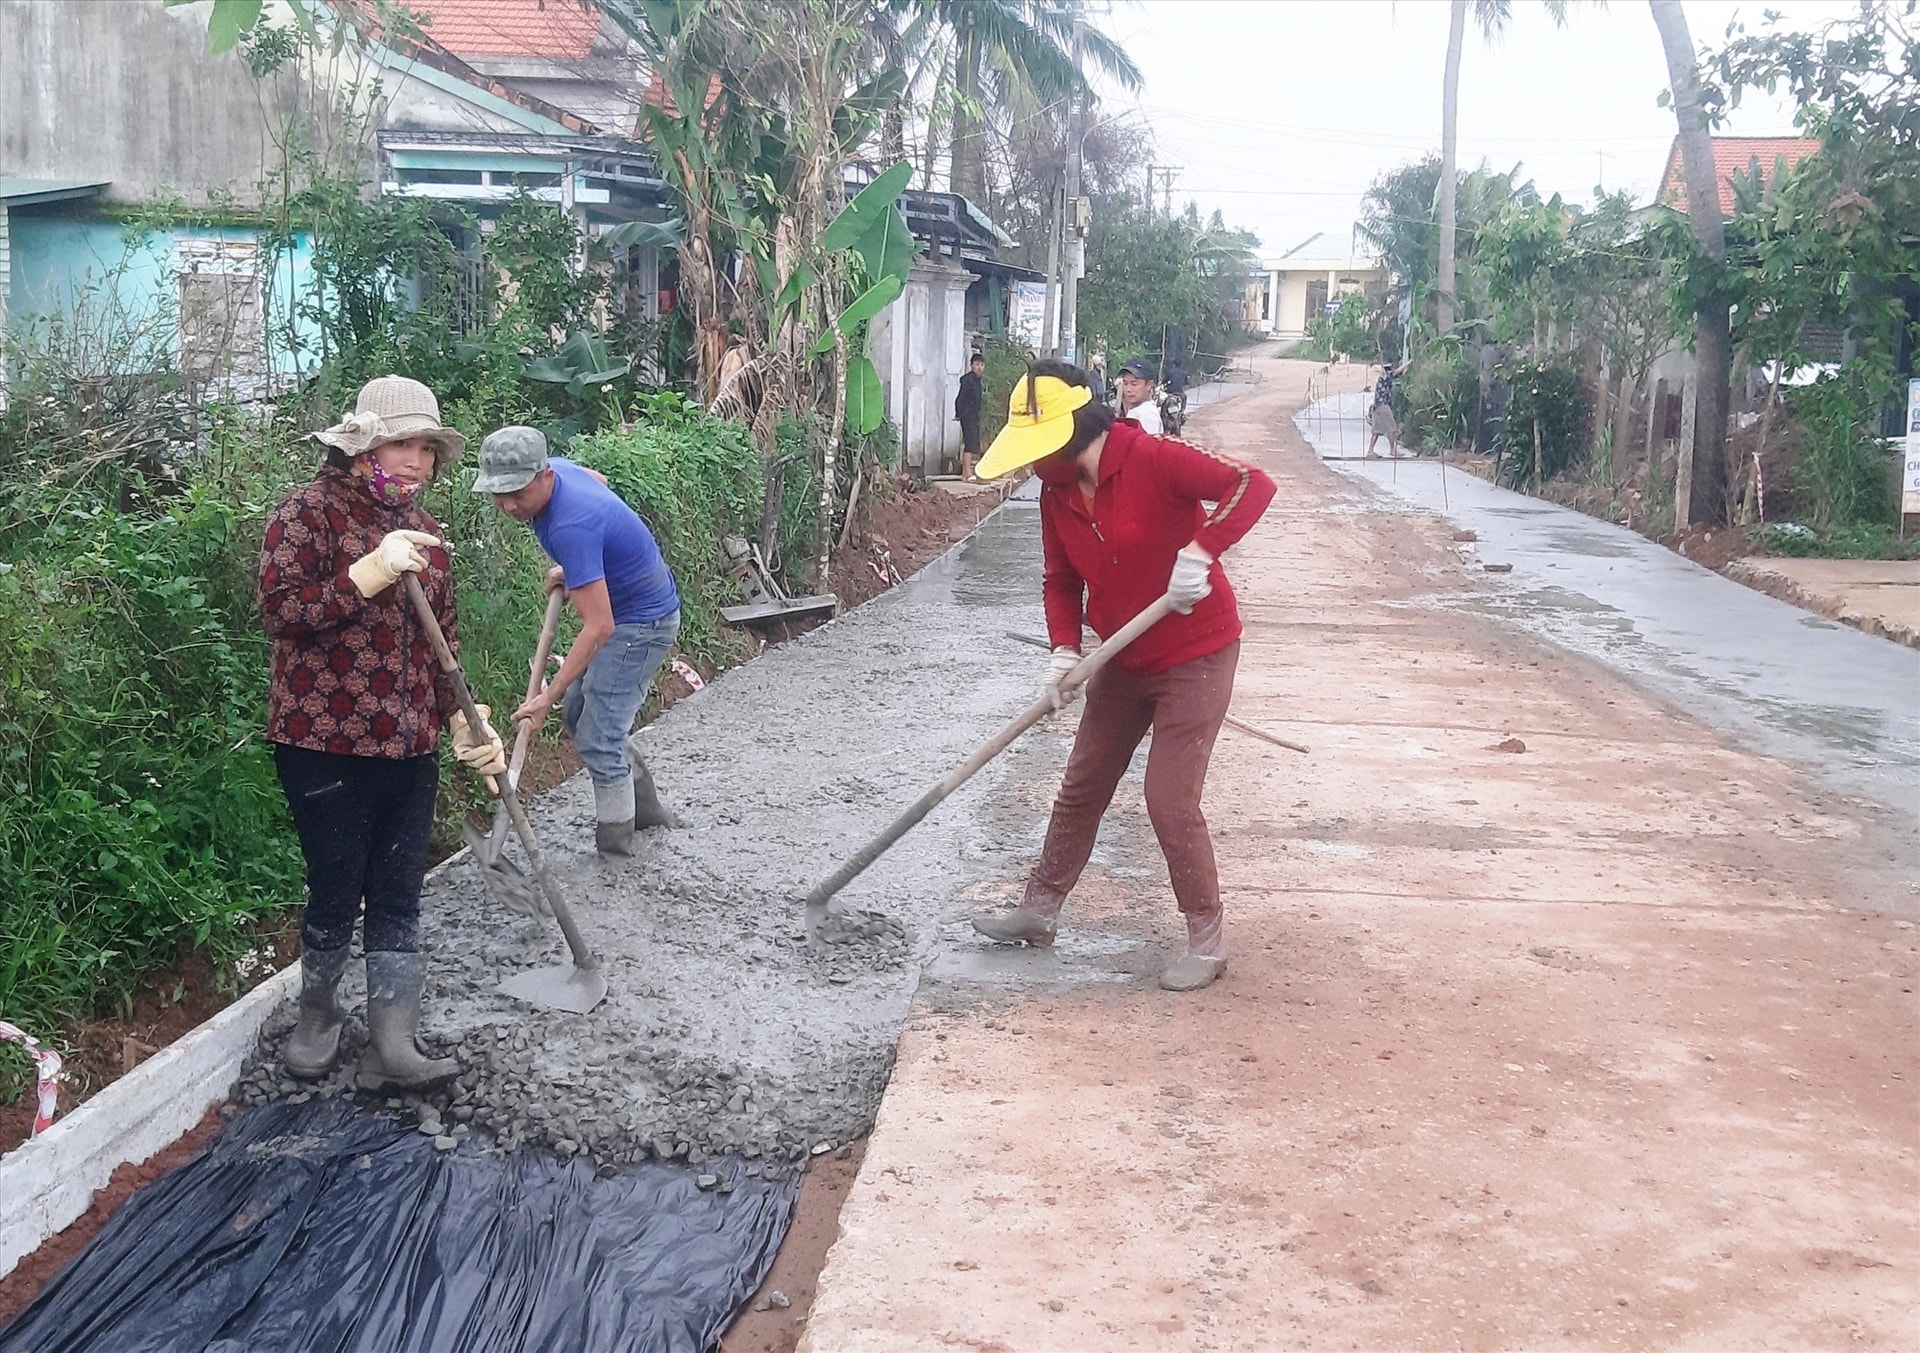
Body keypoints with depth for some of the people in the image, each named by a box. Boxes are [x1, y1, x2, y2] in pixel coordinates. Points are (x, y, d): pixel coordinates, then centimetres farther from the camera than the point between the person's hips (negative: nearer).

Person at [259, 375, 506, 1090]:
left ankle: (392, 1048, 9)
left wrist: (463, 722, 8)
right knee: (335, 893, 4)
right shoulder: (309, 511, -7)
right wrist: (372, 571, -25)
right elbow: (281, 611, -18)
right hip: (326, 743, -6)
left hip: (410, 747, 6)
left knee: (398, 898, 6)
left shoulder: (420, 528, 13)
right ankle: (316, 1016, 29)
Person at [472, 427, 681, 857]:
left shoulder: (571, 526, -34)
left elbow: (599, 628, -34)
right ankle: (644, 806, 29)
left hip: (642, 622, -10)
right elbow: (597, 479, 19)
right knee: (577, 711, 17)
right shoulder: (556, 468, -8)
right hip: (625, 609, 10)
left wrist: (548, 697, -32)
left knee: (597, 737, -10)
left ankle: (614, 850, 1)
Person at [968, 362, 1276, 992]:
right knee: (1081, 788, 14)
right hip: (1124, 662, 7)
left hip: (1195, 656, -7)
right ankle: (1040, 909, 29)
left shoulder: (1154, 460, -23)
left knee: (1170, 801, -10)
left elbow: (1253, 485, -31)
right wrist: (1065, 649, -9)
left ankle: (1208, 938, 7)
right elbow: (1061, 580, 8)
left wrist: (1199, 550, -44)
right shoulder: (1056, 495, -1)